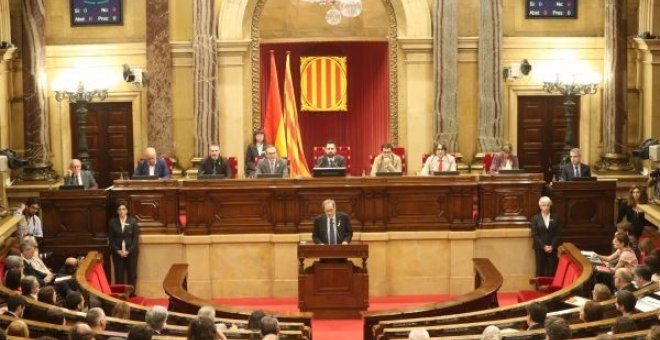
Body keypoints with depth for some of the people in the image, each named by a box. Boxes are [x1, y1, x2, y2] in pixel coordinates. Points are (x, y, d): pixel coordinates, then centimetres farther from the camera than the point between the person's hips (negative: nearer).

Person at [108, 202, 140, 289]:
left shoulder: (133, 221, 0)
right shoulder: (112, 222, 2)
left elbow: (136, 237, -2)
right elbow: (111, 238, 2)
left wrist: (128, 251, -10)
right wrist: (118, 250, -8)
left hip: (131, 252, 0)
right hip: (117, 252, 0)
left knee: (132, 274, 2)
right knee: (119, 274, 0)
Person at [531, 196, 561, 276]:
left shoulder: (555, 218, 6)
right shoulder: (535, 218, 1)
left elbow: (558, 234, 2)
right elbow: (534, 235, -4)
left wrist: (552, 246, -10)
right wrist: (543, 246, -12)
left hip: (552, 248, 1)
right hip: (540, 248, -1)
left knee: (552, 270, -1)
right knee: (540, 270, 1)